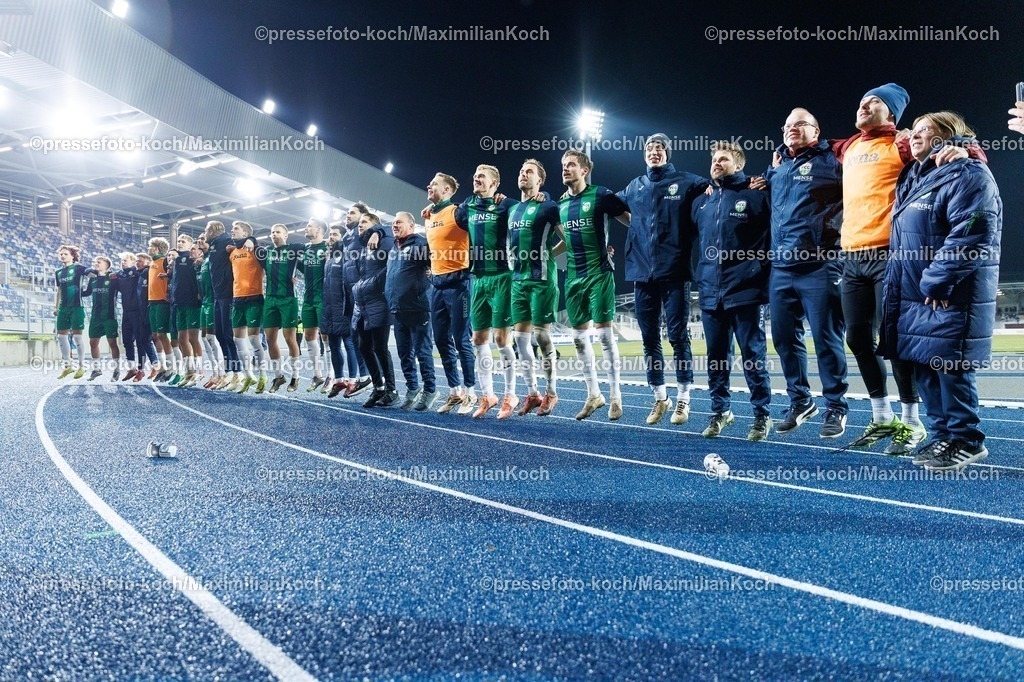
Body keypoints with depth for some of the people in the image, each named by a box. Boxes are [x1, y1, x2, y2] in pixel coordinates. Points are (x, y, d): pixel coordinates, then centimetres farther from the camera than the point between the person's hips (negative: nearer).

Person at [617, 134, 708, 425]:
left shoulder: (686, 182, 3)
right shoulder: (634, 187, 16)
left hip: (674, 271, -4)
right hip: (642, 271, 4)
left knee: (678, 335, -2)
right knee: (649, 338, 8)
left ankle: (683, 398, 9)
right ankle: (660, 397, 21)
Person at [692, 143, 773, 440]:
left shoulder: (756, 196, -1)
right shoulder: (701, 203, 14)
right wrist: (700, 276, 17)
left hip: (745, 292, -5)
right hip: (710, 294, 5)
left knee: (753, 356, 0)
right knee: (716, 357, 11)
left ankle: (761, 415, 10)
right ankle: (720, 411, 23)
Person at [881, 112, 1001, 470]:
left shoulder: (968, 175, -9)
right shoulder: (912, 178, 18)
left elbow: (970, 235, -20)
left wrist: (937, 280, -20)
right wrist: (894, 287, 18)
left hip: (950, 299, -9)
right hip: (913, 296, 9)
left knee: (950, 366, -4)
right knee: (924, 366, 11)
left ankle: (966, 440, 10)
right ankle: (943, 436, 23)